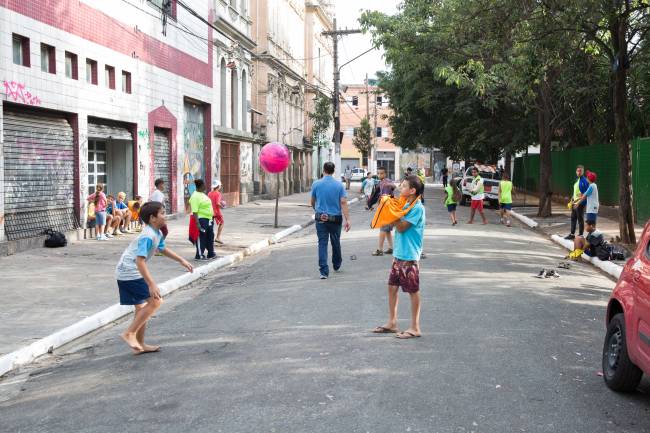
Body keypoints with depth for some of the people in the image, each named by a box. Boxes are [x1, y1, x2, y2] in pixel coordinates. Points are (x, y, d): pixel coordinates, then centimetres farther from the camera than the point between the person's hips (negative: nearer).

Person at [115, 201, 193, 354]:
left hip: (127, 273, 10)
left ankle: (140, 344, 25)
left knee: (141, 307, 15)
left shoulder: (157, 233, 8)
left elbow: (162, 249, 29)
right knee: (155, 301, -13)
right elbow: (140, 261, -31)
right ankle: (130, 333, -7)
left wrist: (182, 261, 26)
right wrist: (152, 284, -34)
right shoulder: (148, 236, -23)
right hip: (130, 273, -10)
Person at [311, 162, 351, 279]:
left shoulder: (316, 184, -2)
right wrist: (347, 220, -14)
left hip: (321, 218, -1)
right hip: (336, 218, 1)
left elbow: (312, 202, 11)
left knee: (322, 244, 0)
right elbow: (343, 203, -12)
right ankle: (336, 265, 37)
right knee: (336, 243, 18)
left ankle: (324, 271, -8)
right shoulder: (339, 185, -4)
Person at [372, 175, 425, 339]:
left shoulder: (417, 208, -16)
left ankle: (415, 327, 9)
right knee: (392, 287, 12)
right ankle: (392, 323, 24)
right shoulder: (406, 205, 11)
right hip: (398, 254, 9)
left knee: (413, 291, 1)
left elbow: (401, 227, -18)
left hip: (409, 257, -9)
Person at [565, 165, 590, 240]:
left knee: (580, 219, -1)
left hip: (580, 203, -9)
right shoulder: (576, 180, 13)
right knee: (573, 218, 16)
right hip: (574, 202, 9)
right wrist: (572, 200, 15)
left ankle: (580, 235, 7)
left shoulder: (584, 181, -15)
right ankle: (572, 234, 26)